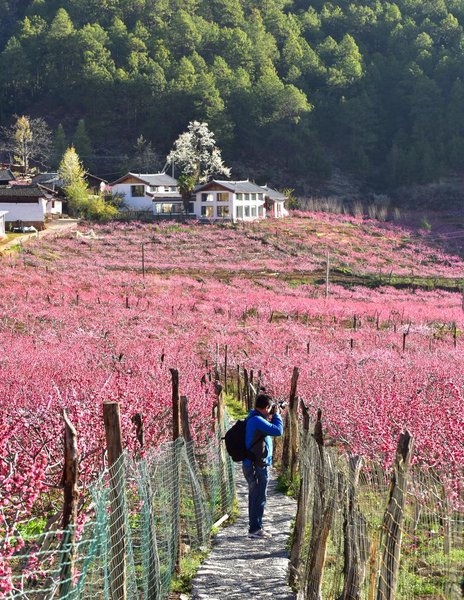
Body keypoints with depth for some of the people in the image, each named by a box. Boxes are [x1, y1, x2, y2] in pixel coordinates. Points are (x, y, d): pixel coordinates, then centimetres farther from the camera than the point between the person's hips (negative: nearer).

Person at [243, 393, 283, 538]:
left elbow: (268, 429, 24)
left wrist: (272, 417, 11)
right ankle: (255, 529, -1)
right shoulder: (257, 420, -20)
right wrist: (276, 414, -9)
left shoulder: (254, 418, 12)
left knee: (255, 497, 16)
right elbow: (278, 430, -24)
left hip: (251, 464, 11)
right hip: (258, 466, -11)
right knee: (259, 498, -4)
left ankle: (254, 528, 23)